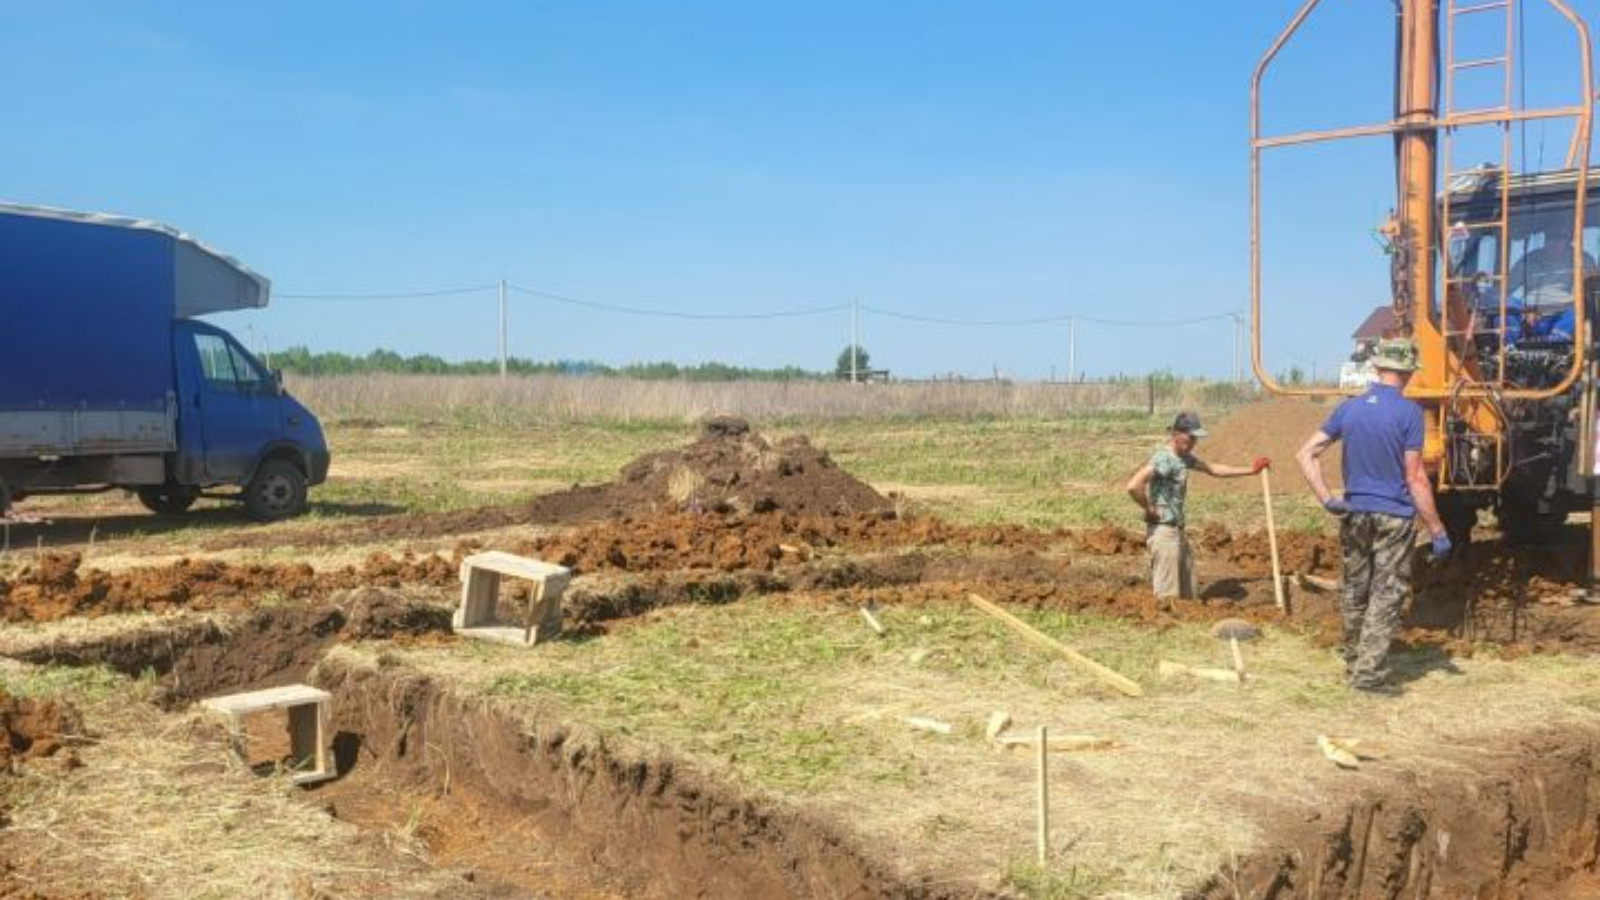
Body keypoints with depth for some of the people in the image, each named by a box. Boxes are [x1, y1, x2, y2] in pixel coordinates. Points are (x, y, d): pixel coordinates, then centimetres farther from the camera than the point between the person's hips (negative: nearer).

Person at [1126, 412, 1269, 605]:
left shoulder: (1184, 457, 12)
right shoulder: (1164, 458, -18)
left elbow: (1213, 470, 27)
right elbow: (1133, 486, -31)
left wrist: (1251, 470, 27)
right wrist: (1149, 510, -18)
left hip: (1177, 529, 10)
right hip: (1163, 530, -10)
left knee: (1187, 593, 17)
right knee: (1167, 596, -6)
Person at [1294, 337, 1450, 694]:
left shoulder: (1349, 408, 3)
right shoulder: (1408, 412, -11)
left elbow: (1306, 455, 0)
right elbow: (1415, 478, -13)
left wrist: (1326, 499, -3)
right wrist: (1437, 531, -8)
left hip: (1354, 514, 5)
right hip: (1394, 517, -5)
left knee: (1354, 591, 16)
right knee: (1386, 596, 3)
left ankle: (1353, 661, 31)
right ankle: (1369, 672, 2)